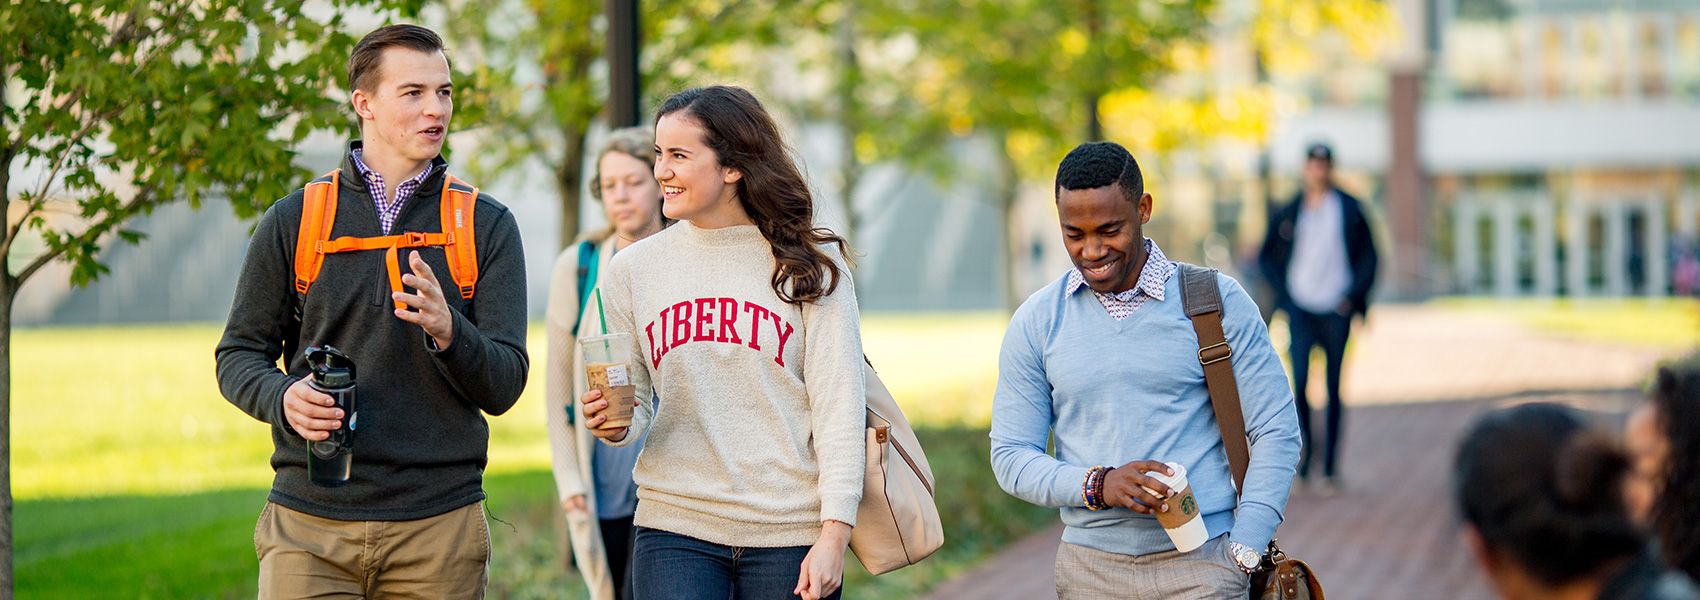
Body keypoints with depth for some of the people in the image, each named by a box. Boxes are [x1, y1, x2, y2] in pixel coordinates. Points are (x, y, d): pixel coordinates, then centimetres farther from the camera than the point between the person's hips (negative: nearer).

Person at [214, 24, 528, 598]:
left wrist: (447, 331, -20)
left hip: (439, 528, 0)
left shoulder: (487, 225, 6)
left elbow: (503, 387, 0)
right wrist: (284, 396, -12)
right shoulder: (294, 220, 7)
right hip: (309, 526, 0)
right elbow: (239, 356, 10)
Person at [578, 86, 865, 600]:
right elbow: (633, 404, 12)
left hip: (791, 533, -2)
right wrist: (614, 424, -12)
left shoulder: (810, 264, -1)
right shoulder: (633, 269, 7)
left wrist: (834, 534, -10)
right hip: (675, 528, 2)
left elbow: (838, 405, -3)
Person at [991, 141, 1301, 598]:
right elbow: (1010, 457, 4)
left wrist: (1243, 554, -7)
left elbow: (1275, 431, 1)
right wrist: (1097, 484, -13)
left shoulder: (1215, 299, 0)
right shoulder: (1035, 322, 5)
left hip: (1200, 563, -2)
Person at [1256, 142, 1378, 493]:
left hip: (1336, 310, 0)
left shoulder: (1350, 210, 3)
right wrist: (1283, 292, 2)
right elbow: (1267, 257, 14)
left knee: (1334, 391, 3)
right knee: (1300, 382, -14)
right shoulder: (1289, 213, 5)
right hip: (1301, 310, 0)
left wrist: (1354, 296, -4)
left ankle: (1330, 468, 9)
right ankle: (1306, 446, 9)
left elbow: (1368, 257, 7)